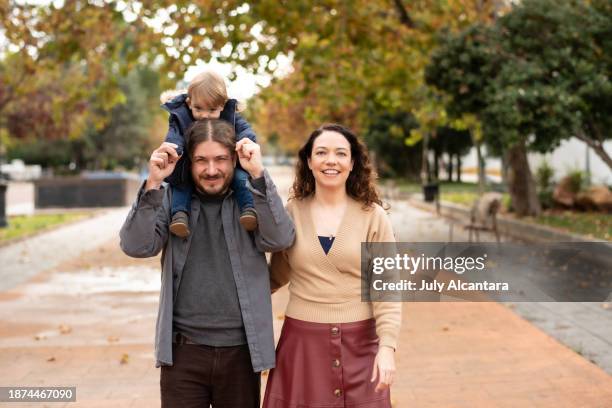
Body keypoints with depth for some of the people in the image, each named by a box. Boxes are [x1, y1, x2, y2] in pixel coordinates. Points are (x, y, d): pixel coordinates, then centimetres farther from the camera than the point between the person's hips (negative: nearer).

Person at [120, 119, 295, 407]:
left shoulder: (250, 200, 3)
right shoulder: (171, 200, 3)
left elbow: (280, 240, -13)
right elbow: (136, 246, -9)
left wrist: (258, 175, -19)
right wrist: (153, 184, -19)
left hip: (241, 350, 1)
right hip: (183, 351, 0)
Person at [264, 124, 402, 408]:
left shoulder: (373, 216, -2)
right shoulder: (291, 213, 2)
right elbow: (276, 276, 12)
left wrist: (387, 346, -11)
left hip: (359, 342, -1)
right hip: (302, 342, 1)